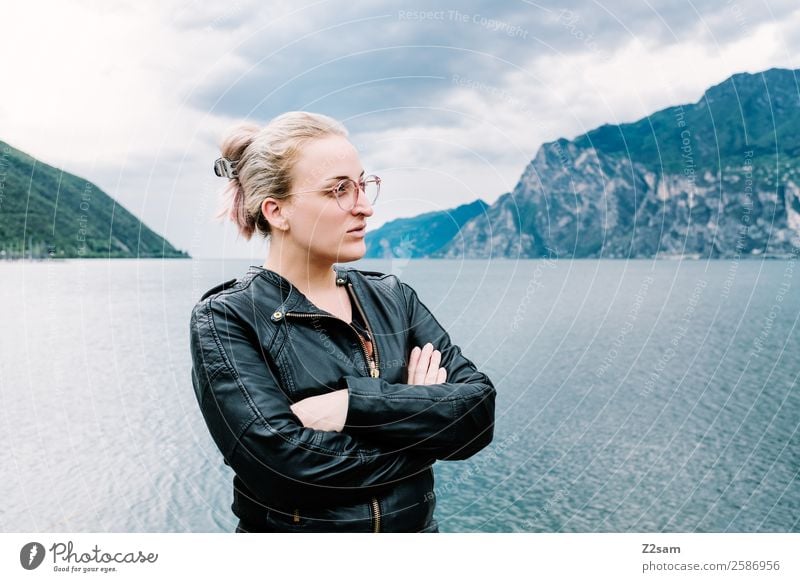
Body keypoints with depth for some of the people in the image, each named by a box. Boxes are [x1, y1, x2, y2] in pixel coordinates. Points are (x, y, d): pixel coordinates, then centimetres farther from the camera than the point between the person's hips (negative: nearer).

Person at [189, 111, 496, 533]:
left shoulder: (393, 298, -2)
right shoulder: (224, 320, -13)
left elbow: (479, 410, -11)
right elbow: (283, 462, -24)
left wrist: (355, 404, -24)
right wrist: (424, 421, -15)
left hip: (417, 523, 4)